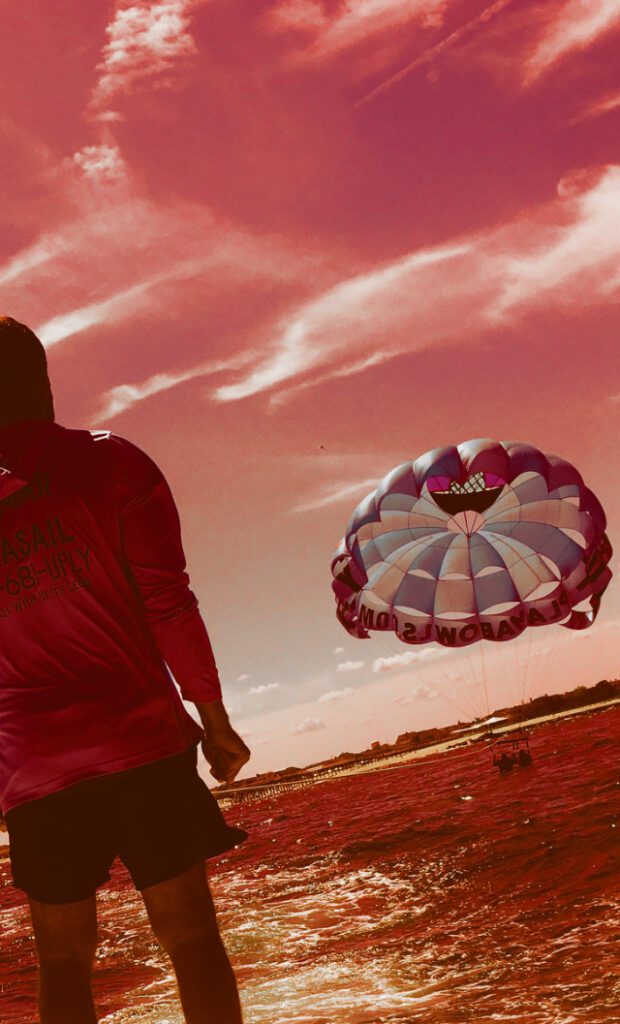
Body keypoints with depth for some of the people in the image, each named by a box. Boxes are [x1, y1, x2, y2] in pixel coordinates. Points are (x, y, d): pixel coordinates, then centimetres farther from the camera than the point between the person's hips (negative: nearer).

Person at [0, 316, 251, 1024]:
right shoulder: (110, 462, -2)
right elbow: (168, 602, -8)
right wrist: (214, 719, -1)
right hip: (142, 740, -2)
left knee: (62, 958, 11)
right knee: (188, 933, 5)